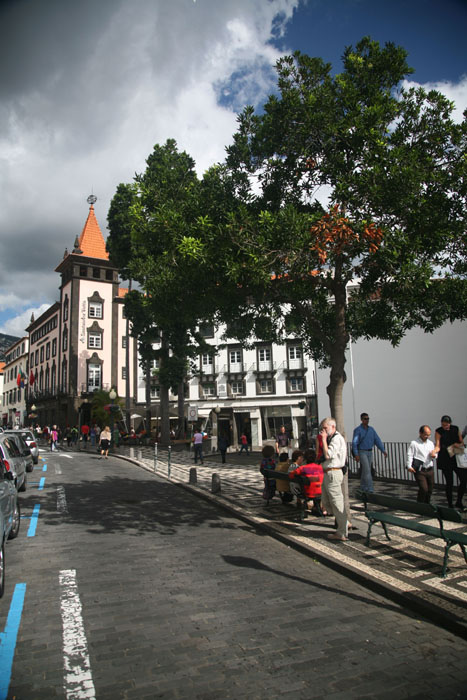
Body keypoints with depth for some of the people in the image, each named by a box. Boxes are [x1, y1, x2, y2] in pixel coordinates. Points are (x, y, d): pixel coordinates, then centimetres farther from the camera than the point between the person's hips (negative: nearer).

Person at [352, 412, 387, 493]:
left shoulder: (371, 429, 6)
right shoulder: (358, 430, -11)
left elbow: (377, 440, 4)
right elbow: (354, 443, -14)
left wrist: (383, 451, -4)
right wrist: (356, 455, -22)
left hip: (370, 452, 6)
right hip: (362, 452, -6)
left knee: (365, 470, 10)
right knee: (367, 470, -14)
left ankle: (363, 486, 22)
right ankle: (370, 488, -15)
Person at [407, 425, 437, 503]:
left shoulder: (431, 443, 15)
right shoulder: (414, 443, -5)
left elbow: (434, 454, 23)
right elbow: (409, 455, -8)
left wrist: (434, 455, -1)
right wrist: (409, 466, -20)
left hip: (430, 470, 6)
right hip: (420, 470, -6)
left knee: (430, 490, 10)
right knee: (424, 489, -15)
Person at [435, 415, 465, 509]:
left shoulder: (456, 429, 6)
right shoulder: (439, 431, -3)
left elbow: (462, 443, 11)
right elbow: (438, 446, -8)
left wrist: (459, 444, -12)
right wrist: (434, 451, -29)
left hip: (457, 458, 3)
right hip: (446, 460, -3)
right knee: (449, 482, 0)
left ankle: (459, 503, 17)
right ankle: (450, 504, 12)